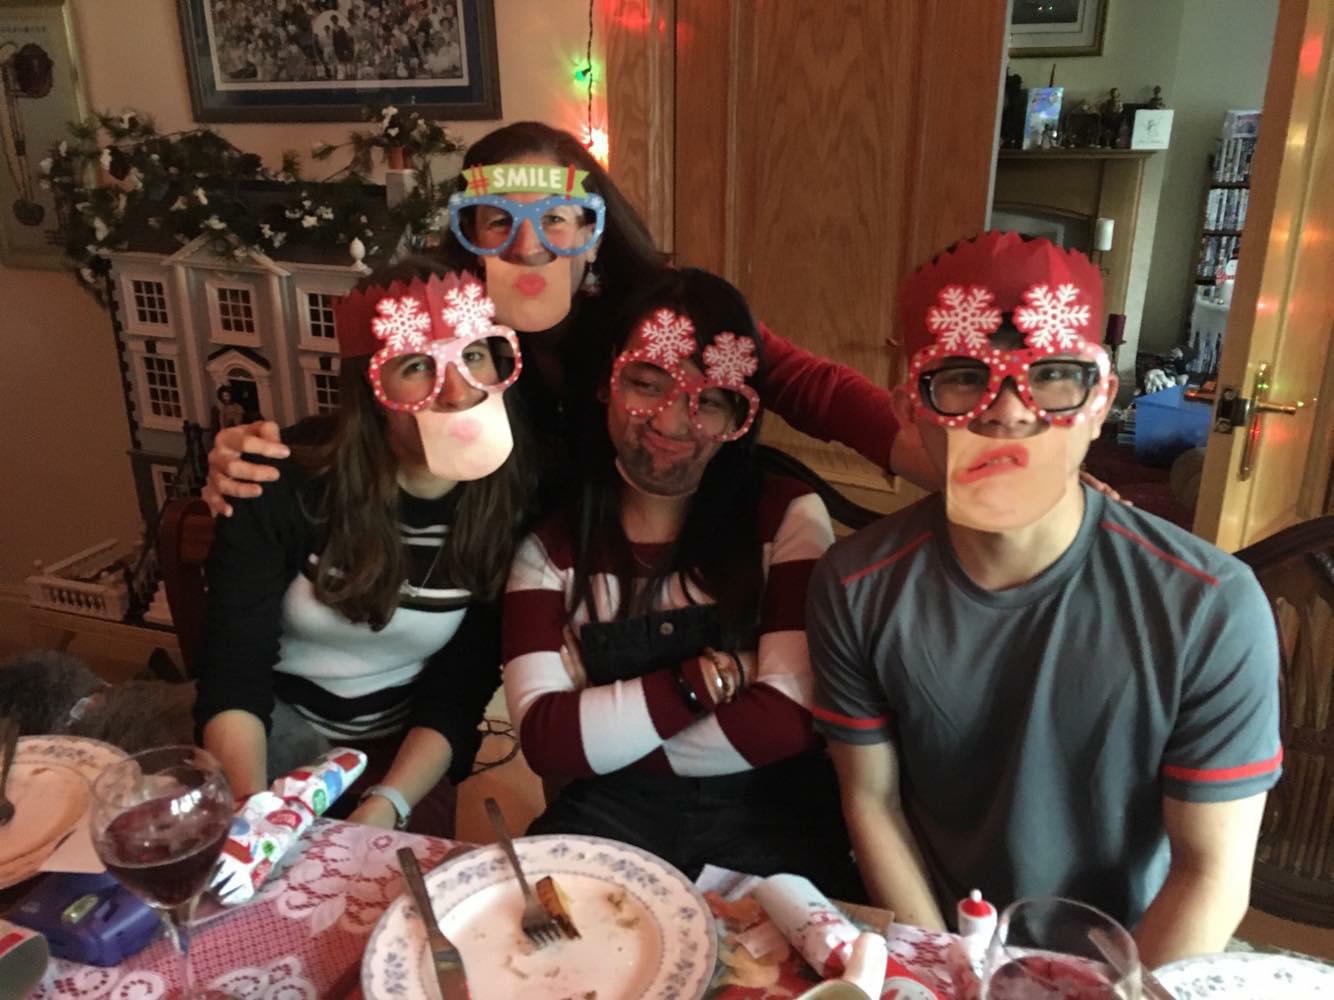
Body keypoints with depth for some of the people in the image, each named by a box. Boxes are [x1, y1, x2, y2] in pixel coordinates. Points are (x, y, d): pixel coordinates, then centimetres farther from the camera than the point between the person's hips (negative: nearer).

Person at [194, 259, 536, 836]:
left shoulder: (515, 497, -14)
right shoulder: (291, 480, -18)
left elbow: (461, 691, -11)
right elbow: (233, 667, -15)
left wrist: (383, 809, -25)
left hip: (406, 750, 0)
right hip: (279, 721, 0)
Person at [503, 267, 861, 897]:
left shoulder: (788, 517, -3)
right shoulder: (550, 542, 1)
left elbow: (790, 717, -13)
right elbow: (543, 740, -9)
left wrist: (604, 735, -8)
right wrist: (707, 679, -14)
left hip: (770, 815, -1)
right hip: (610, 815, 1)